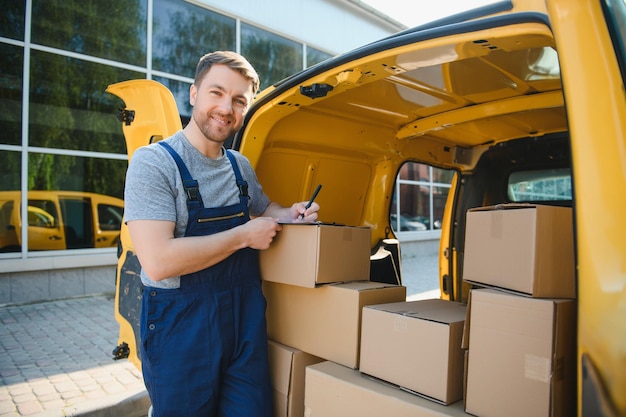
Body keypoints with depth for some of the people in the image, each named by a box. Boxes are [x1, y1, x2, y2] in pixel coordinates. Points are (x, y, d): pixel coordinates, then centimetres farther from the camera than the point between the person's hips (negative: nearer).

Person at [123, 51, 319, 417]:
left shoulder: (241, 166, 7)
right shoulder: (154, 162, -14)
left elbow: (264, 207, 27)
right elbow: (158, 261, -25)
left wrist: (290, 214, 4)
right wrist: (244, 236, -18)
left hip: (247, 319, 6)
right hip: (181, 326, -5)